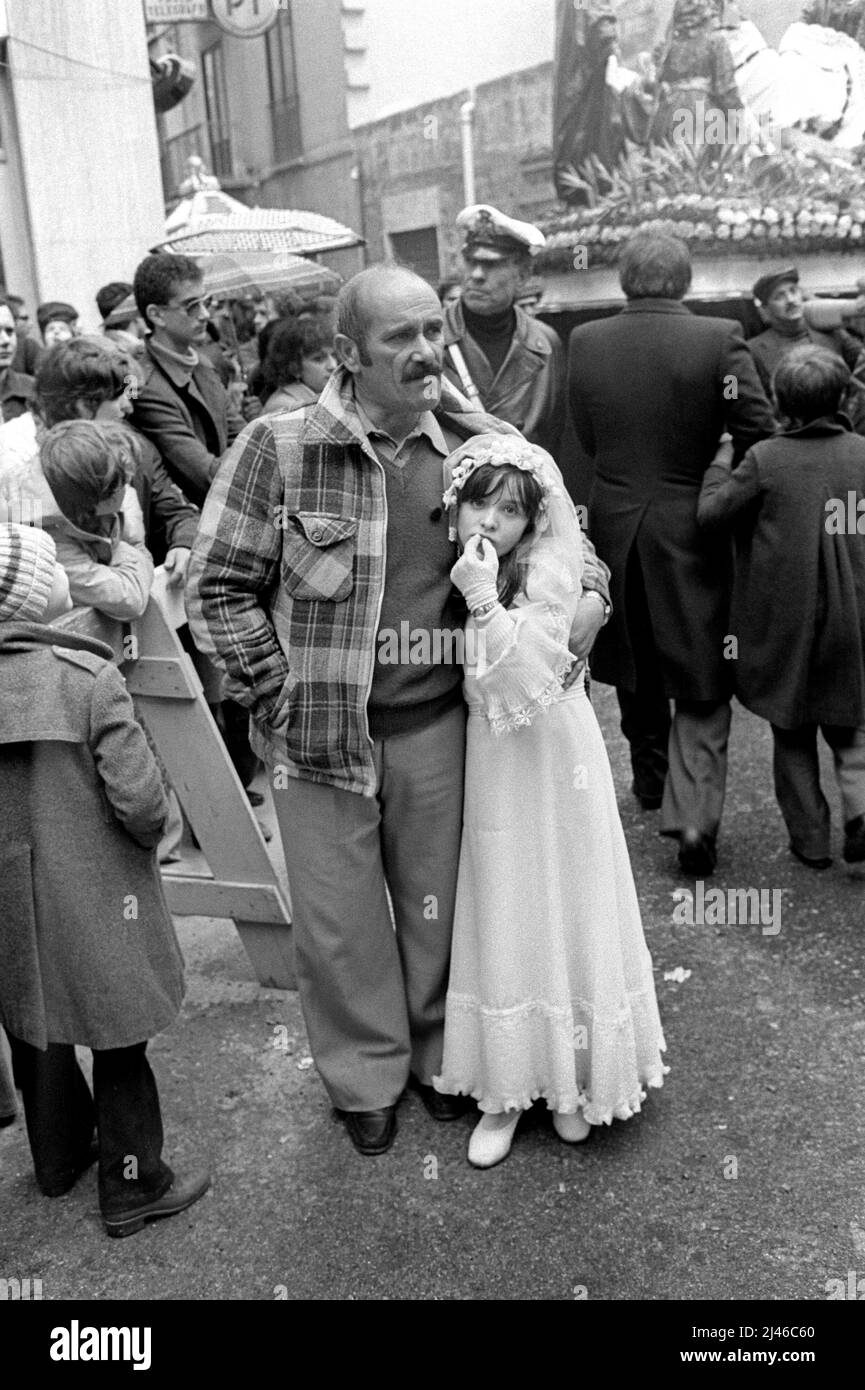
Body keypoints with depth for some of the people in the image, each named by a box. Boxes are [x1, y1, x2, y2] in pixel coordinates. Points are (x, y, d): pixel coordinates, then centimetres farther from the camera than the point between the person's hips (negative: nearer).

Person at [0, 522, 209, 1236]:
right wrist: (150, 833, -1)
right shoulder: (90, 678, -21)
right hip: (92, 900, -5)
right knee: (116, 1042, 10)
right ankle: (134, 1188, 25)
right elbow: (140, 800, -22)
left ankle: (61, 1157, 43)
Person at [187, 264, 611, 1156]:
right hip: (320, 731, -2)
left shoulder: (480, 445, -2)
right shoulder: (279, 447, -12)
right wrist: (284, 695, -9)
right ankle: (364, 1078, 37)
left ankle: (438, 1057, 43)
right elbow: (217, 587, -6)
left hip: (437, 723, 3)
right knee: (340, 920, 12)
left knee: (437, 905, 18)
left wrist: (590, 589, -7)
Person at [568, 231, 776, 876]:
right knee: (701, 682, 7)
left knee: (636, 667, 21)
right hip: (692, 531, -3)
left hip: (614, 528, 3)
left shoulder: (584, 342, -5)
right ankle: (692, 812, -4)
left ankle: (650, 778, 38)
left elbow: (587, 437, 2)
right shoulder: (720, 339, -12)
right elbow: (760, 436, -11)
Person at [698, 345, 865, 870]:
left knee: (793, 733, 12)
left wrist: (721, 456, 6)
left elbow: (710, 511, -7)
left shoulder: (765, 459, -12)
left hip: (782, 618, -2)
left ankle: (810, 838, 17)